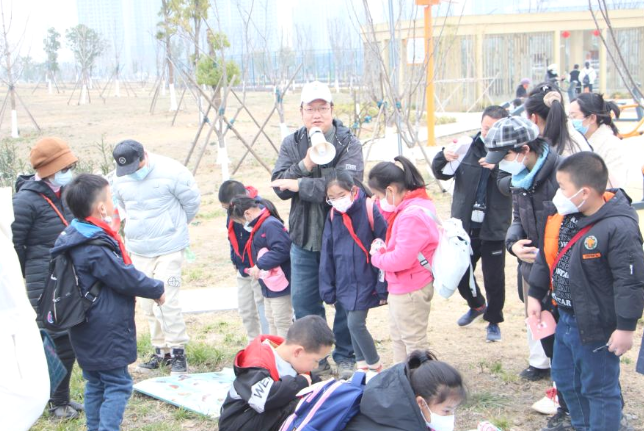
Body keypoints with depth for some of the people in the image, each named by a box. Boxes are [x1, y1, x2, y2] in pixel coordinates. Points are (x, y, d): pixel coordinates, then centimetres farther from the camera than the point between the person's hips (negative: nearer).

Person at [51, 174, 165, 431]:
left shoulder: (74, 238, 6)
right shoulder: (95, 250, -24)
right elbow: (126, 278, -18)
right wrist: (156, 290, -2)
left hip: (88, 331, 10)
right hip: (106, 334, -10)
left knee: (95, 384, 18)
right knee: (118, 385, -1)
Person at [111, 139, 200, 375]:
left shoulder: (171, 172, -15)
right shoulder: (120, 179, 0)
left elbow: (192, 200, -2)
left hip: (169, 247, -5)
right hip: (138, 249, 6)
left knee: (167, 300, -11)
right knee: (147, 303, 8)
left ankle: (178, 352, 2)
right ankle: (161, 350, 21)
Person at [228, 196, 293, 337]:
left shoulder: (270, 225, -21)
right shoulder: (259, 226, 11)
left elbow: (282, 249, -30)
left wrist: (260, 265, -25)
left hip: (280, 285, -11)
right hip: (269, 286, 11)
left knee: (282, 323, -3)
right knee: (272, 322, 19)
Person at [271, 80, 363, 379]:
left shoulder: (348, 144, -8)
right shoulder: (291, 144, 5)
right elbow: (279, 186, -5)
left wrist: (299, 184, -20)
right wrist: (305, 166, -22)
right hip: (303, 239, 4)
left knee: (345, 301, 6)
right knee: (304, 303, 11)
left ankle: (345, 357, 22)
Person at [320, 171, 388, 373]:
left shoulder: (370, 209, -16)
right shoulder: (333, 215, 0)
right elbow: (327, 254, 6)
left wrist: (383, 287, -10)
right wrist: (327, 289, 6)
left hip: (366, 281, -5)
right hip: (345, 283, 5)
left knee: (356, 323, -7)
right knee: (353, 324, 13)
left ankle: (375, 367, 13)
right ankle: (362, 365, 30)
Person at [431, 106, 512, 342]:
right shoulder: (468, 148, 0)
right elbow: (441, 173, 3)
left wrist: (497, 168, -35)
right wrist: (443, 157, -18)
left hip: (493, 229, -3)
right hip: (464, 226, 3)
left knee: (494, 279, 4)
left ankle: (494, 321, 28)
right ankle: (477, 305, 43)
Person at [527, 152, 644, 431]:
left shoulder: (618, 228, -25)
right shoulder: (562, 215, -1)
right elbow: (546, 257, 12)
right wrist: (535, 295, 14)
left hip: (597, 325, -9)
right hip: (566, 318, 9)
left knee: (599, 388, 7)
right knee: (565, 380, 23)